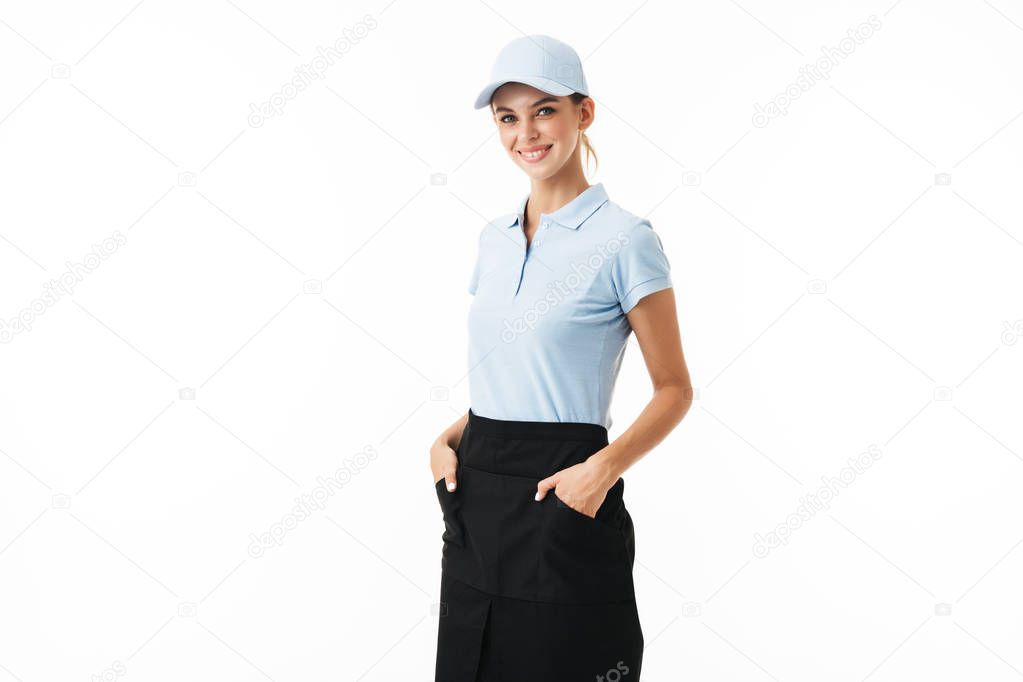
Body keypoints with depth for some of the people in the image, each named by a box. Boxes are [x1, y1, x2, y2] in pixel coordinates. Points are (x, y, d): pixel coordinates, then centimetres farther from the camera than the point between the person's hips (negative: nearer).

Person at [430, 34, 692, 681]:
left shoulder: (624, 239, -9)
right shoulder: (495, 239, 10)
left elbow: (674, 389, -6)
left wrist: (602, 468, -21)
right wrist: (449, 440, 1)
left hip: (560, 499, -6)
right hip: (477, 501, 6)